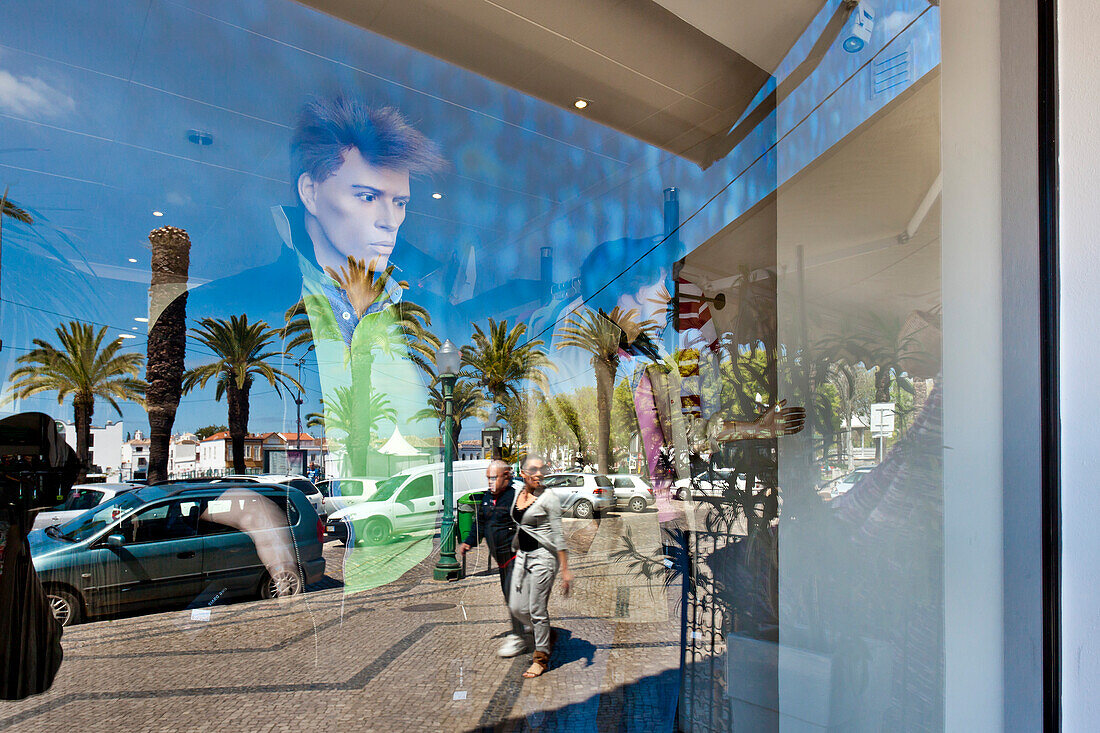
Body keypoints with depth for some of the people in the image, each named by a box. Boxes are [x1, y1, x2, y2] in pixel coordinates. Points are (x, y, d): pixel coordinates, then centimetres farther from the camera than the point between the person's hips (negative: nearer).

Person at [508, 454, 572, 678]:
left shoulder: (548, 498, -13)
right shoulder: (518, 494, 7)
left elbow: (558, 535, -13)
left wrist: (565, 569, -14)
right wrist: (514, 550, 25)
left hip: (543, 557, -7)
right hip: (522, 556, 7)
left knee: (537, 610, 1)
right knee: (516, 608, 9)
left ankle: (542, 658, 22)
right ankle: (545, 635, 35)